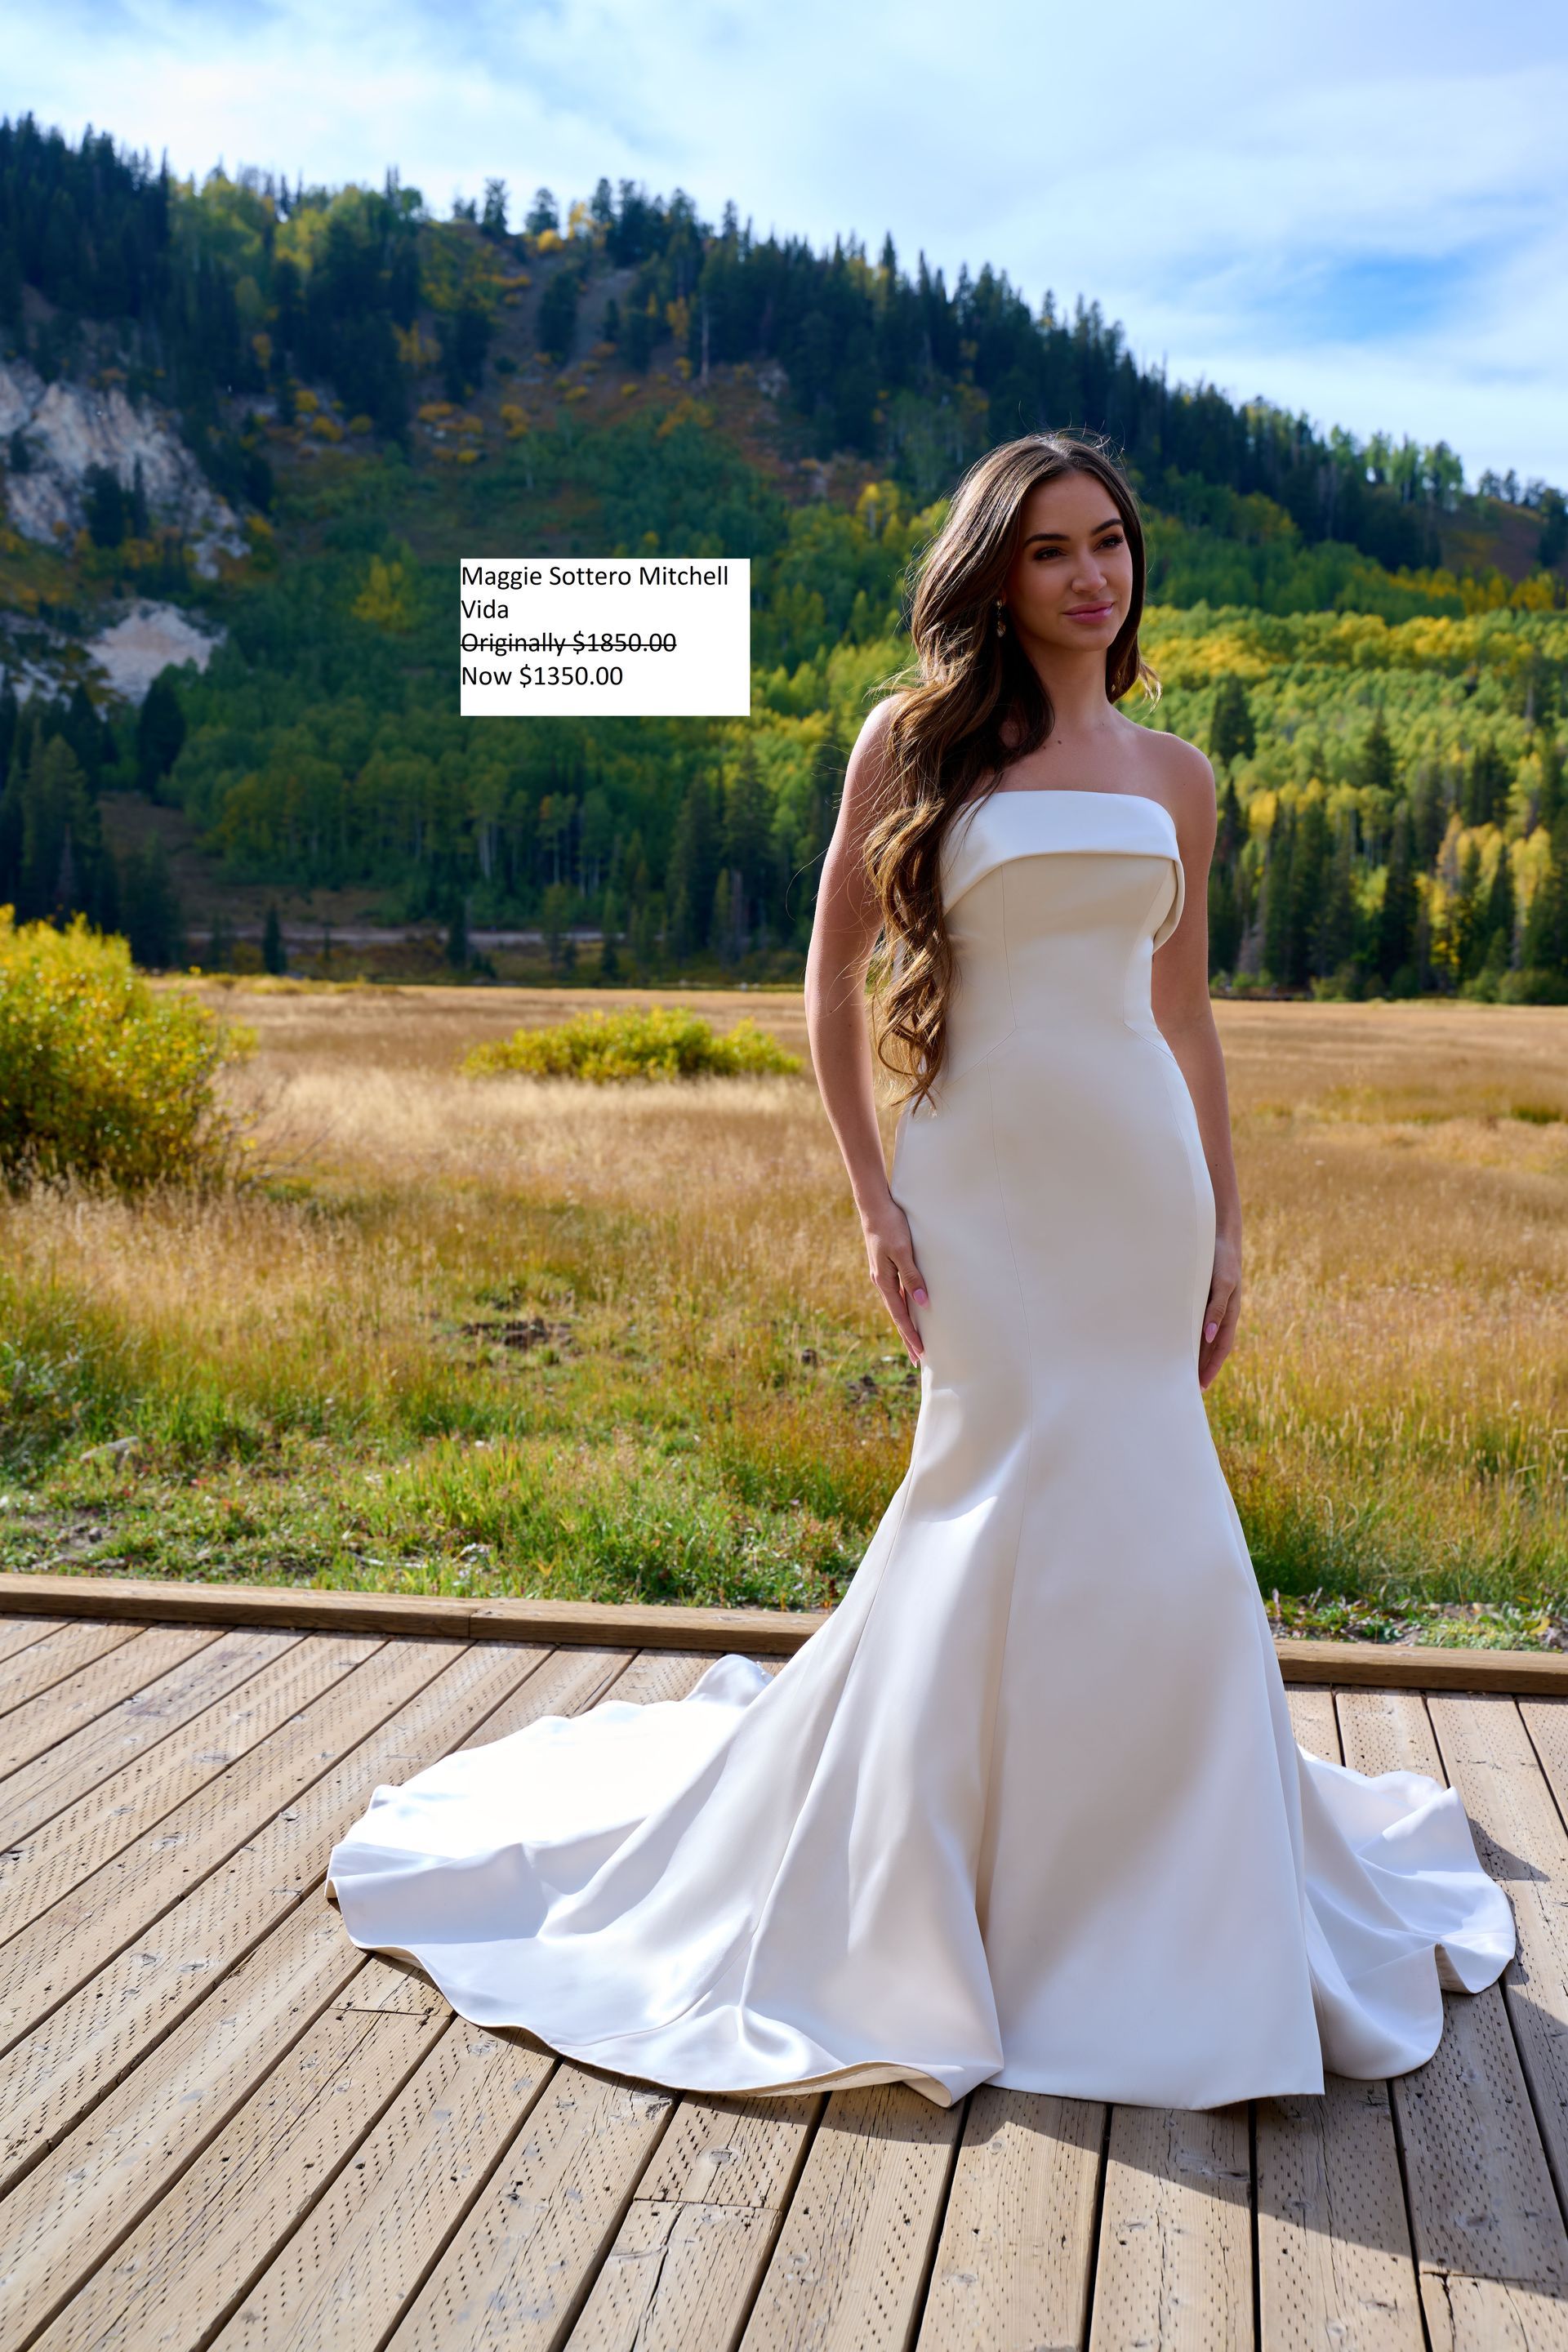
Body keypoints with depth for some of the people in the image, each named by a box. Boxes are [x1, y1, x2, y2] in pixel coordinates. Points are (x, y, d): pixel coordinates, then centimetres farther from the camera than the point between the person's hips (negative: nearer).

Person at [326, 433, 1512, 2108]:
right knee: (1014, 1506, -4)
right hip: (985, 1174, -3)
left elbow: (1187, 1010, 16)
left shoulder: (1175, 777, 12)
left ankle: (1144, 1891, 27)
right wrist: (871, 1195, -6)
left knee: (1134, 1525, 5)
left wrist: (1226, 1226, 12)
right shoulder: (917, 737, 1)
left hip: (1143, 1179, 3)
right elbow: (831, 976, 1)